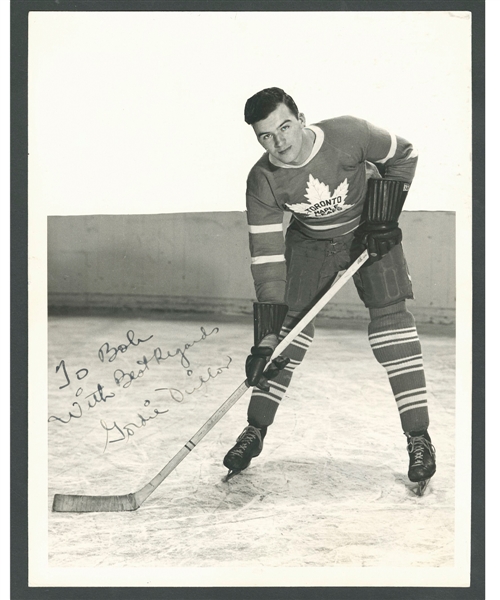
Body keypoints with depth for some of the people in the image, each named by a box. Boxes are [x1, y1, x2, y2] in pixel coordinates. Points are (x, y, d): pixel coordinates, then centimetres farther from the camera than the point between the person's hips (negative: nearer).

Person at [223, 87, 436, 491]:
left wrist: (386, 217, -15)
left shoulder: (349, 134, -29)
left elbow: (403, 155, -8)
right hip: (309, 241, 2)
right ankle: (255, 431, 10)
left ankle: (419, 439, -7)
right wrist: (266, 338, -30)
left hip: (369, 232, -1)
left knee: (391, 318, -14)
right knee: (291, 326, -4)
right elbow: (267, 259, -24)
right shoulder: (262, 182, -24)